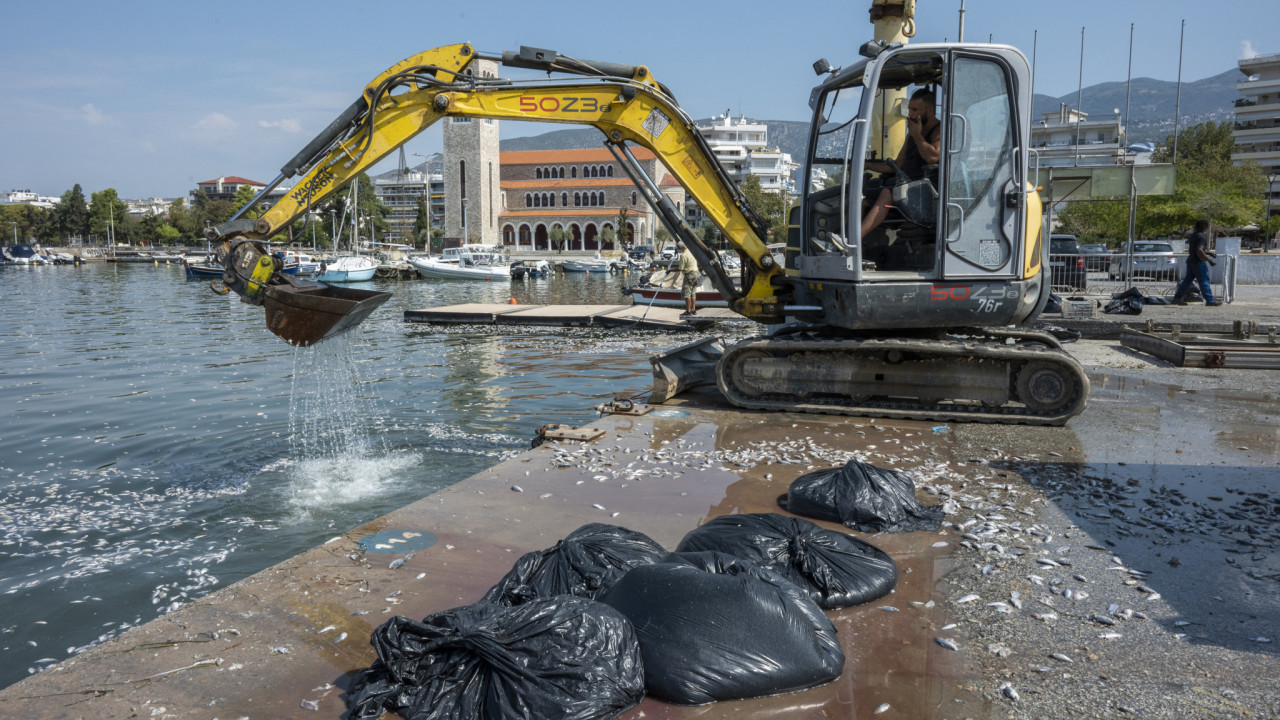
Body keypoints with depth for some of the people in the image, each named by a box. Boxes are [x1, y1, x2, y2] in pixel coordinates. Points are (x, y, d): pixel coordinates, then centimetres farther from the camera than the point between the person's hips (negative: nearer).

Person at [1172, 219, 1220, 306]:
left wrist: (1209, 253, 28)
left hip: (1191, 261, 9)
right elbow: (1199, 251, -25)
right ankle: (1210, 300, 1)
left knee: (1187, 280, 11)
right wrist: (1209, 260, -20)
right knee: (1204, 282, -3)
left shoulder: (1193, 235, 14)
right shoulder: (1201, 236, -16)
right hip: (1199, 263, -9)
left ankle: (1177, 298, 7)